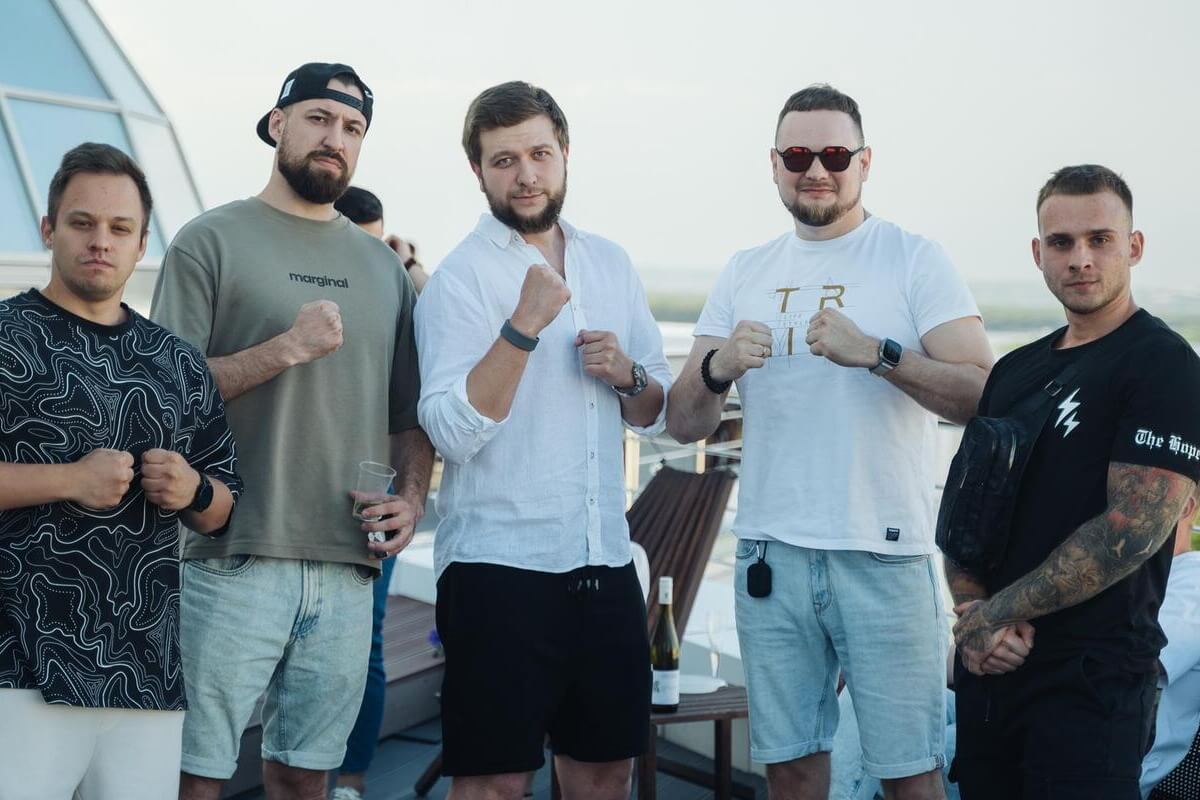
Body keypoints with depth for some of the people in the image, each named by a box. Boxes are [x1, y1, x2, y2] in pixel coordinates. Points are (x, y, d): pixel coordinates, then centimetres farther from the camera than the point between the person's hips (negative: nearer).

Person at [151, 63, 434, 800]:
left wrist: (413, 497, 2)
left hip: (348, 569, 4)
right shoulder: (213, 241, 2)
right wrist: (285, 349, -15)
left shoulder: (382, 265, 16)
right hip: (234, 561, -4)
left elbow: (411, 412, 19)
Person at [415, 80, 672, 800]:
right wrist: (524, 324, -25)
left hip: (606, 559, 5)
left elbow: (657, 414, 15)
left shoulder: (611, 264, 11)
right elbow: (453, 433, -18)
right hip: (498, 564, -5)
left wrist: (627, 376, -6)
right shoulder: (460, 277, -6)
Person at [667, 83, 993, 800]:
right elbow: (685, 425, 6)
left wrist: (875, 352, -25)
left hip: (885, 555, -3)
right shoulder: (745, 275, 11)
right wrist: (719, 367, -14)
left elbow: (984, 396, -12)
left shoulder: (915, 259, -1)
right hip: (770, 553, 4)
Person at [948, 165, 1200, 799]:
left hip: (1092, 678, -6)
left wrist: (1000, 613, -13)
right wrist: (973, 608, -6)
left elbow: (1132, 529, -18)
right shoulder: (1014, 370, 12)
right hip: (985, 666, 7)